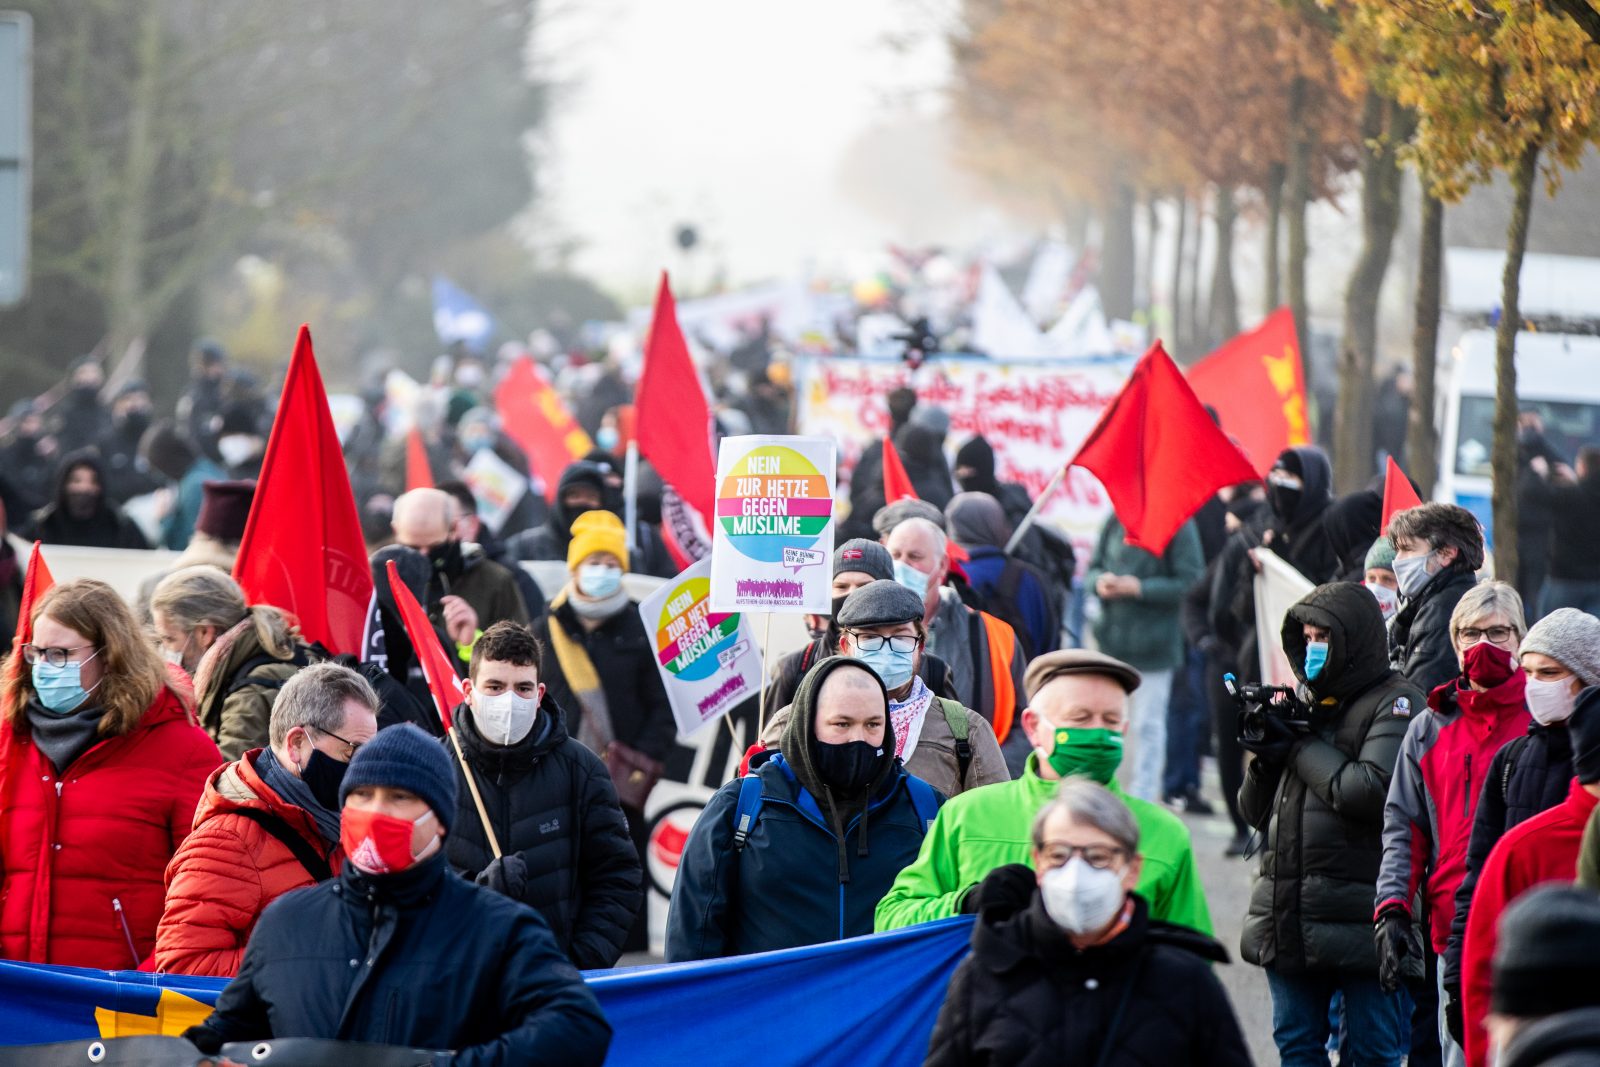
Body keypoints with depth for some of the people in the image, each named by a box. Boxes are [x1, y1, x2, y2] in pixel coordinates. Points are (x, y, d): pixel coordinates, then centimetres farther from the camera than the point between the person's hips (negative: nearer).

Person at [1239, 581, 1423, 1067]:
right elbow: (1256, 812, 19)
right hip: (1287, 916, 7)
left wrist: (1300, 747, -7)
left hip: (1358, 913, -7)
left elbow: (1372, 791, -19)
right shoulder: (1302, 703, 17)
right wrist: (1265, 756, -2)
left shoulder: (1395, 704, -3)